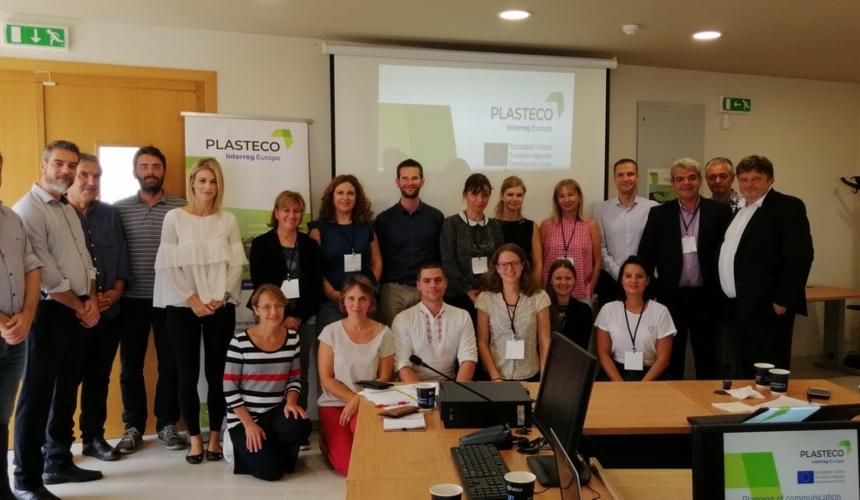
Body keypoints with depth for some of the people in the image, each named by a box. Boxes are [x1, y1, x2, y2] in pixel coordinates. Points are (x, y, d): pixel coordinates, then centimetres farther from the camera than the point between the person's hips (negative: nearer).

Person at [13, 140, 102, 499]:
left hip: (77, 314, 8)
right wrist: (80, 307, -8)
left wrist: (92, 300, 1)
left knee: (66, 391, 15)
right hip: (49, 313, -8)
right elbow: (46, 274, -17)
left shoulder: (69, 210, 15)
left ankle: (58, 462, 28)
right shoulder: (28, 210, -12)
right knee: (38, 395, -1)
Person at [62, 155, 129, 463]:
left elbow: (122, 256, 10)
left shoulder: (111, 214, 10)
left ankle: (94, 437, 25)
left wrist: (117, 290, -6)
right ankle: (57, 444, 17)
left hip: (109, 312, 4)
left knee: (99, 377, 13)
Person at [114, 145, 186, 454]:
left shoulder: (181, 208, 1)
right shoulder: (119, 209, 6)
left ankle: (167, 423, 21)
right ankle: (133, 426, 23)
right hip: (132, 299, 1)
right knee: (130, 364, 9)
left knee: (170, 363, 7)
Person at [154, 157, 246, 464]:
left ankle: (214, 437, 18)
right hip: (182, 307, -1)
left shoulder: (228, 220, 5)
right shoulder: (175, 218, 0)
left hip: (221, 308, 1)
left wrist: (221, 298, -9)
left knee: (217, 373, 5)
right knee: (188, 375, 3)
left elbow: (236, 264, 3)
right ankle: (195, 439, 16)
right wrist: (193, 300, -11)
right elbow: (169, 266, -4)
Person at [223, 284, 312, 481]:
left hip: (276, 413, 3)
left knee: (300, 426, -30)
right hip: (243, 417, -3)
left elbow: (295, 379, 8)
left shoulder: (293, 339, 0)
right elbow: (229, 389, -10)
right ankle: (249, 451, 17)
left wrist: (291, 402, -13)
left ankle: (277, 450, 5)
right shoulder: (240, 341, -13)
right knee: (271, 470, -18)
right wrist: (249, 424, -15)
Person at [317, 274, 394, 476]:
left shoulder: (383, 333, -1)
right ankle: (329, 442, 16)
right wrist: (352, 398, -13)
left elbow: (384, 378, 2)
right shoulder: (331, 332, -3)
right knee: (347, 465, -18)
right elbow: (326, 379, -3)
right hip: (334, 403, 0)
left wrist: (359, 401, -11)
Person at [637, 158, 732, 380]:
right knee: (670, 360, 11)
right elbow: (646, 256, 3)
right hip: (671, 297, 1)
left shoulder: (719, 211, 0)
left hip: (706, 297, -1)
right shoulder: (659, 214, 3)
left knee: (708, 361, 10)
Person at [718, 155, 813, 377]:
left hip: (766, 309, -8)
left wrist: (783, 301, -18)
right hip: (738, 309, 8)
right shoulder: (740, 210, 17)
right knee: (746, 375, 15)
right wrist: (728, 302, 14)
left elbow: (800, 256, -15)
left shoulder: (788, 207, -7)